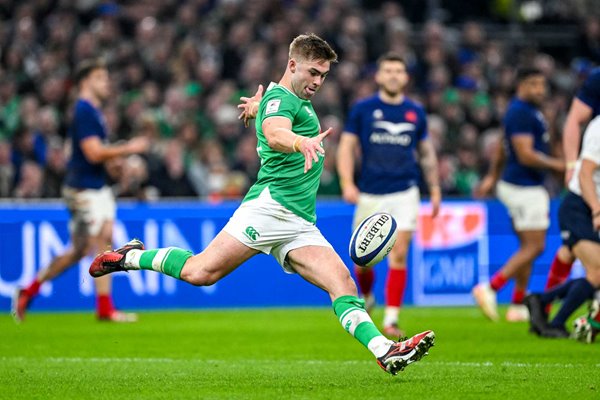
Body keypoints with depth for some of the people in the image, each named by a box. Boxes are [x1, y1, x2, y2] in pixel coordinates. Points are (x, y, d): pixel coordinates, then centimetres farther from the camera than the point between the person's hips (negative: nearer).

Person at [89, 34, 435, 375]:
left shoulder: (296, 99, 24)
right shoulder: (280, 99, -7)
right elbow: (274, 133, -33)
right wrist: (301, 142, -49)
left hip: (301, 225, 9)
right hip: (270, 206, -9)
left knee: (344, 285, -10)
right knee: (201, 272, -15)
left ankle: (386, 351, -22)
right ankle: (130, 257, 8)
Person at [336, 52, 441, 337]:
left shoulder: (415, 112, 8)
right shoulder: (362, 109, 1)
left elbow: (426, 153, 18)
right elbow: (347, 146, 1)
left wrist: (435, 189, 16)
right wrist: (347, 183, -12)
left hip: (404, 193, 1)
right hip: (370, 194, -1)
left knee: (399, 256, -10)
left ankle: (391, 319, -7)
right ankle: (366, 298, 35)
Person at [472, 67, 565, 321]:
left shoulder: (528, 110, 15)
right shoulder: (522, 113, -18)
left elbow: (500, 146, 25)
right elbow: (525, 155, -24)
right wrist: (558, 166, -14)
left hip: (522, 186, 11)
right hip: (525, 188, -11)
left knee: (527, 247, 13)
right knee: (534, 247, -8)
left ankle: (519, 304, 16)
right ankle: (490, 289, -11)